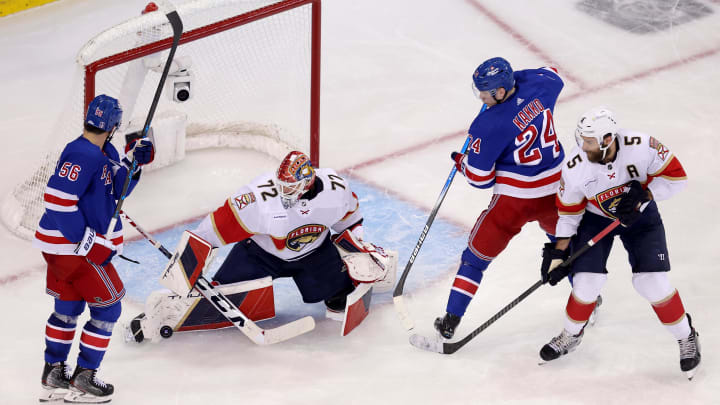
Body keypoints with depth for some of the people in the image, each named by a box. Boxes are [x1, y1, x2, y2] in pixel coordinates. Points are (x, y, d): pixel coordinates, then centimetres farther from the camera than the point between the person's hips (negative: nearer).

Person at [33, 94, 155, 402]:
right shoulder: (82, 154, -23)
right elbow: (57, 200, -27)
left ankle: (53, 376, 28)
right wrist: (89, 242, -25)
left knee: (68, 307, 19)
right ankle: (83, 380, 6)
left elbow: (115, 191, 14)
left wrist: (132, 162, -1)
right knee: (107, 308, 0)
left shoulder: (104, 153, 7)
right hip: (74, 248, -10)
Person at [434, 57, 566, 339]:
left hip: (514, 200, -5)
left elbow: (480, 178, -13)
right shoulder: (538, 86, -7)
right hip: (554, 190, 6)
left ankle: (451, 320, 11)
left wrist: (461, 161, 7)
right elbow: (552, 76, 21)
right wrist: (514, 78, 20)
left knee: (478, 254, 9)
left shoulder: (489, 125, -22)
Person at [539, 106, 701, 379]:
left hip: (640, 216, -1)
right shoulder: (574, 169, -24)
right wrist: (559, 252, -8)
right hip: (595, 218, 1)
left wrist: (644, 195, -30)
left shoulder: (642, 147, -31)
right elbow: (569, 211, -9)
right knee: (587, 282, -10)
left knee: (652, 283, -11)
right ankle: (571, 335, 20)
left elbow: (676, 175, -18)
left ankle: (686, 338, 12)